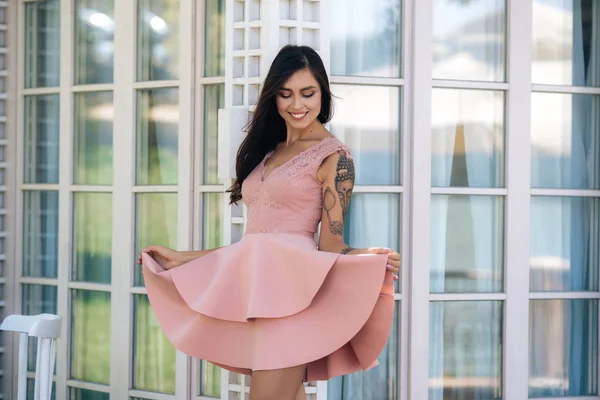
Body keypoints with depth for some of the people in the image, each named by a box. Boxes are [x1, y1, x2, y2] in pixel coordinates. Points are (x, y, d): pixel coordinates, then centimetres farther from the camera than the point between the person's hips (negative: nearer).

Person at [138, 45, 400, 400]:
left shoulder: (334, 156, -3)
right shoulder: (268, 152, 18)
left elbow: (330, 245, -7)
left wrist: (369, 258, -28)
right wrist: (181, 258, 22)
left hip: (290, 292, -7)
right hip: (253, 290, 7)